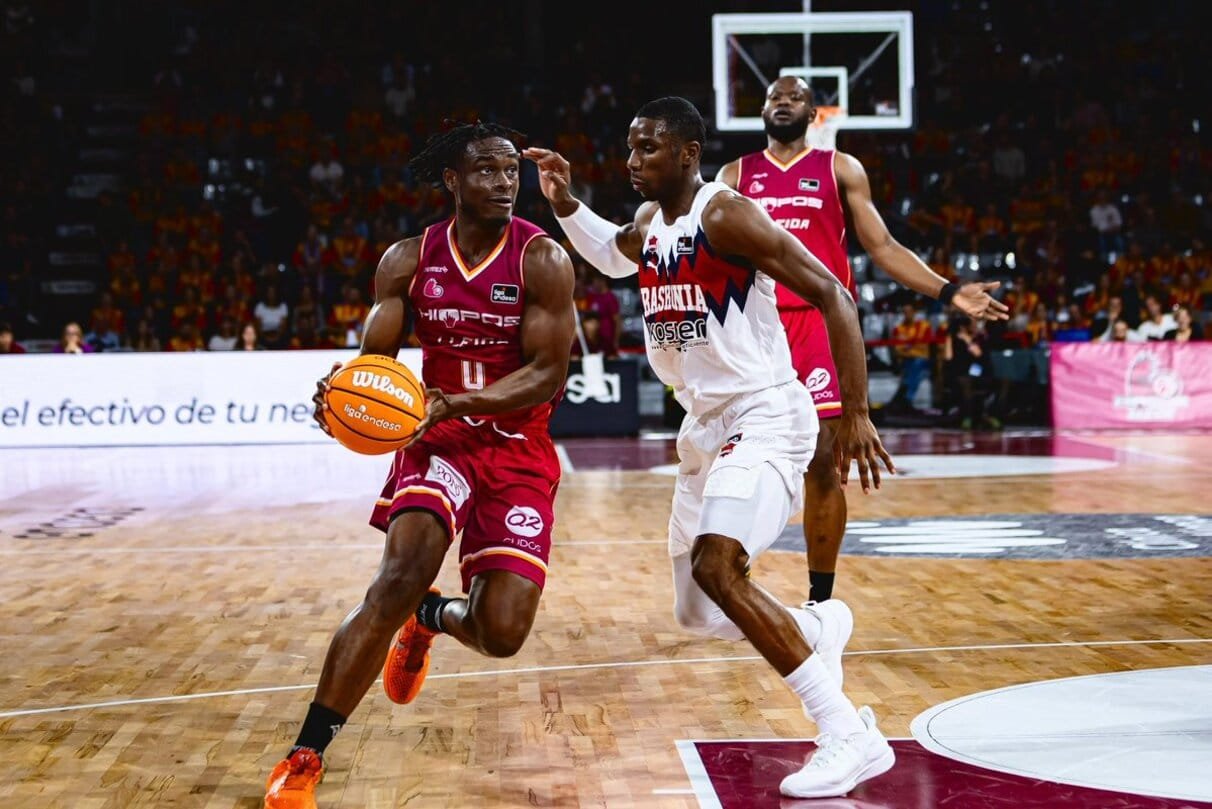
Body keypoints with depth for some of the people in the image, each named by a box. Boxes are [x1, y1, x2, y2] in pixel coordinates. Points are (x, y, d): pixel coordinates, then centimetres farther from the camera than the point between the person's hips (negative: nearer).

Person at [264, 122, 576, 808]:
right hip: (439, 440, 1)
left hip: (519, 453, 0)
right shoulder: (409, 260, -2)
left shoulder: (542, 259, -11)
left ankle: (432, 617, 32)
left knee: (502, 633, -9)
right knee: (400, 576, -25)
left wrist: (455, 402, -30)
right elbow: (375, 356, -1)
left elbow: (548, 375, -16)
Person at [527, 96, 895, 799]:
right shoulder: (649, 224, 9)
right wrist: (565, 203, 18)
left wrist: (857, 413, -25)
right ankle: (817, 628, 36)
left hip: (765, 417, -9)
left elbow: (831, 294, -19)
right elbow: (615, 256, 35)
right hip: (707, 426, 9)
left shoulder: (726, 215, -15)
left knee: (717, 569, -27)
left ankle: (852, 737, -21)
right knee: (697, 614, 9)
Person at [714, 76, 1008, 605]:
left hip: (822, 323, -1)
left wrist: (948, 293, -3)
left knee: (822, 462, -3)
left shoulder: (840, 169, 11)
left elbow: (882, 247, 7)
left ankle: (821, 598, 7)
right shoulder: (735, 175, 15)